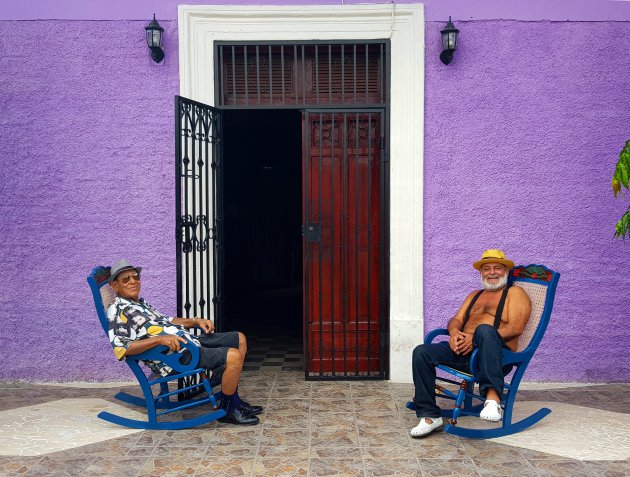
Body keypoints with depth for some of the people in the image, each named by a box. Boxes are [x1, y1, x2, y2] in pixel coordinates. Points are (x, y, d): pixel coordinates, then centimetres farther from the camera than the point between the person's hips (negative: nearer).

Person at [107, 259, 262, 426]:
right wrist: (160, 339, -30)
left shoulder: (141, 303, 23)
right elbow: (121, 348, -22)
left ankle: (233, 399, 18)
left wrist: (196, 321, 12)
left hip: (188, 341, 10)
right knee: (233, 356, -25)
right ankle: (228, 411, -4)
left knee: (240, 339, 12)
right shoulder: (118, 310, -8)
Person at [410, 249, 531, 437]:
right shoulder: (474, 295, 31)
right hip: (464, 352, 6)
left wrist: (476, 339, -17)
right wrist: (454, 332, -6)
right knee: (422, 352, -17)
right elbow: (456, 319, 22)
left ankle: (492, 397, -47)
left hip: (495, 356, -6)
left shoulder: (514, 292, 10)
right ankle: (430, 415, -13)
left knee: (485, 329, -38)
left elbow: (516, 327, -7)